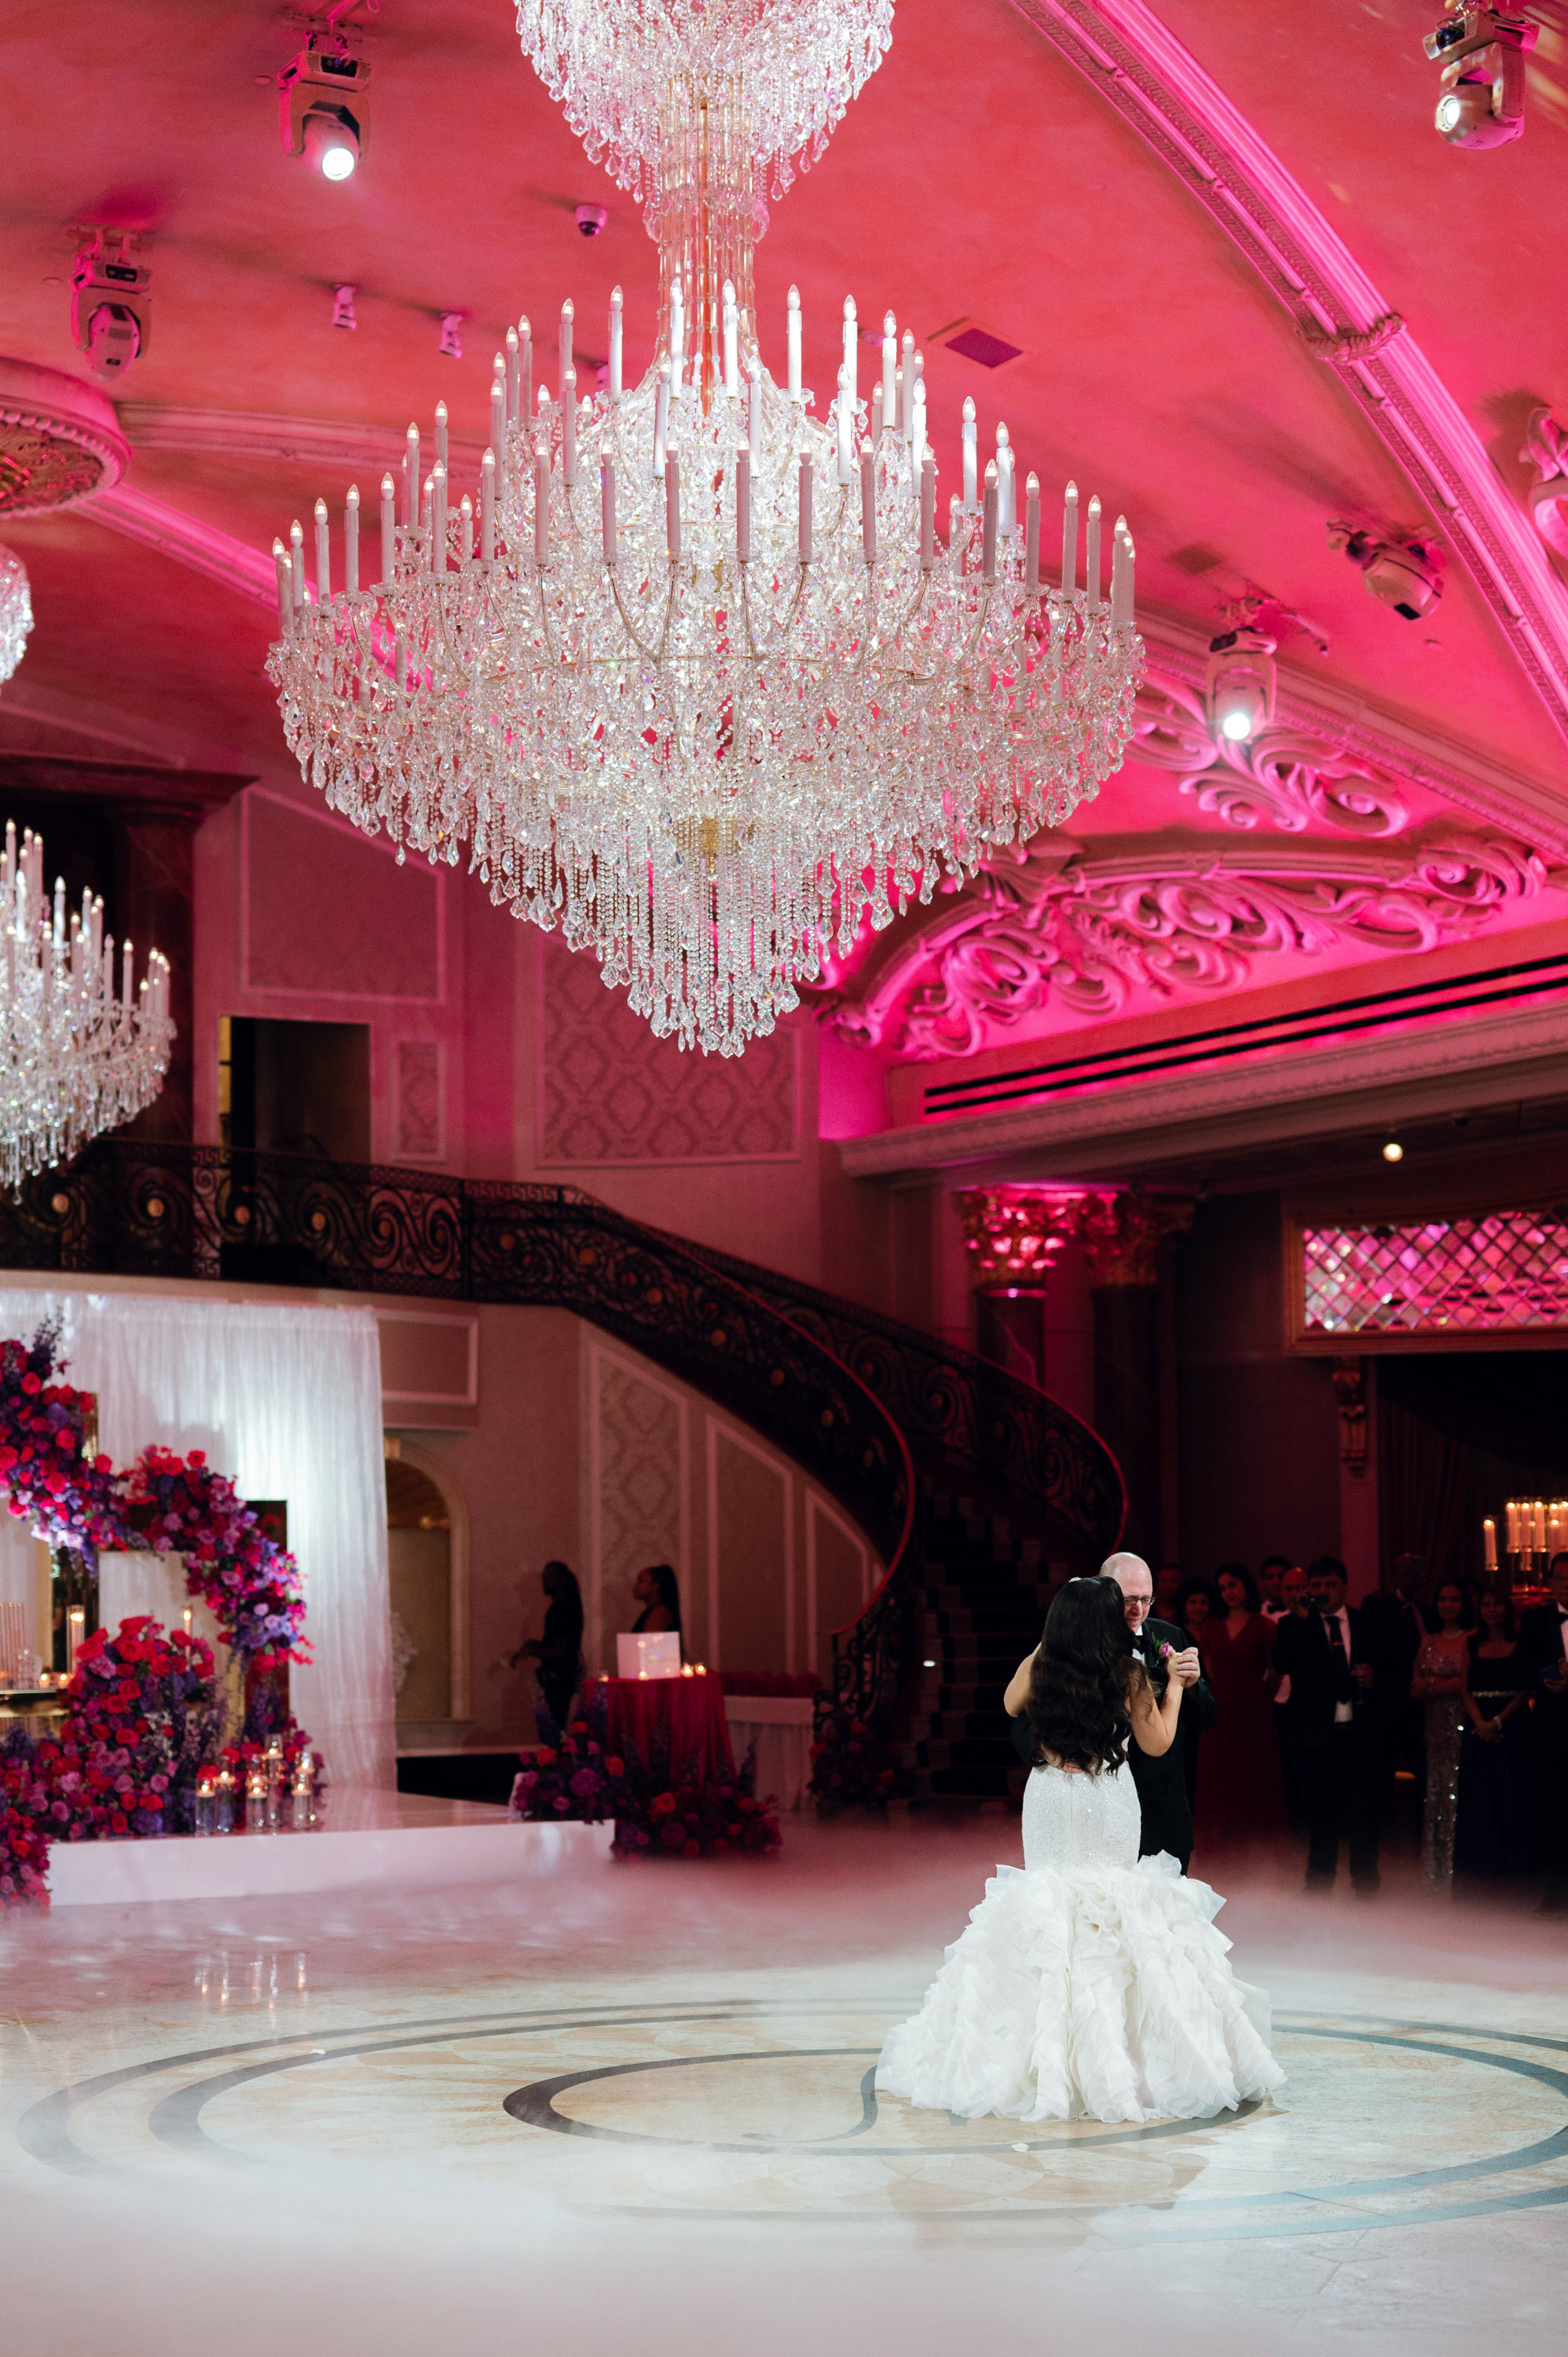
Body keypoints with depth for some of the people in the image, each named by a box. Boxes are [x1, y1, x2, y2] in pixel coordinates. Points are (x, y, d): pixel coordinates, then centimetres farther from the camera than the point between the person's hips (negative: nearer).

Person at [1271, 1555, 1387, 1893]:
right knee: (1321, 1816, 7)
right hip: (1316, 1735, -1)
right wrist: (1301, 1620, -18)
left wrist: (1372, 1678, -4)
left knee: (1362, 1813, -1)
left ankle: (1365, 1885, 10)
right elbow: (1282, 1664, -12)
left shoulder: (1365, 1623, 10)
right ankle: (1320, 1886, 17)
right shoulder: (1295, 1625, 4)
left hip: (1357, 1733, 1)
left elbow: (1381, 1663, 19)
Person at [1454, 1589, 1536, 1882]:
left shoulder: (1520, 1645, 1)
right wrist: (1480, 1723, -11)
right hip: (1478, 1724, 3)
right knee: (1478, 1794, 3)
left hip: (1513, 1723, -3)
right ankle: (1481, 1864, 9)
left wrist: (1498, 1721, -16)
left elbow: (1526, 1690, -6)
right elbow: (1464, 1689, 5)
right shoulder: (1472, 1644, 10)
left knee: (1512, 1792, -2)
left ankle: (1514, 1865, 5)